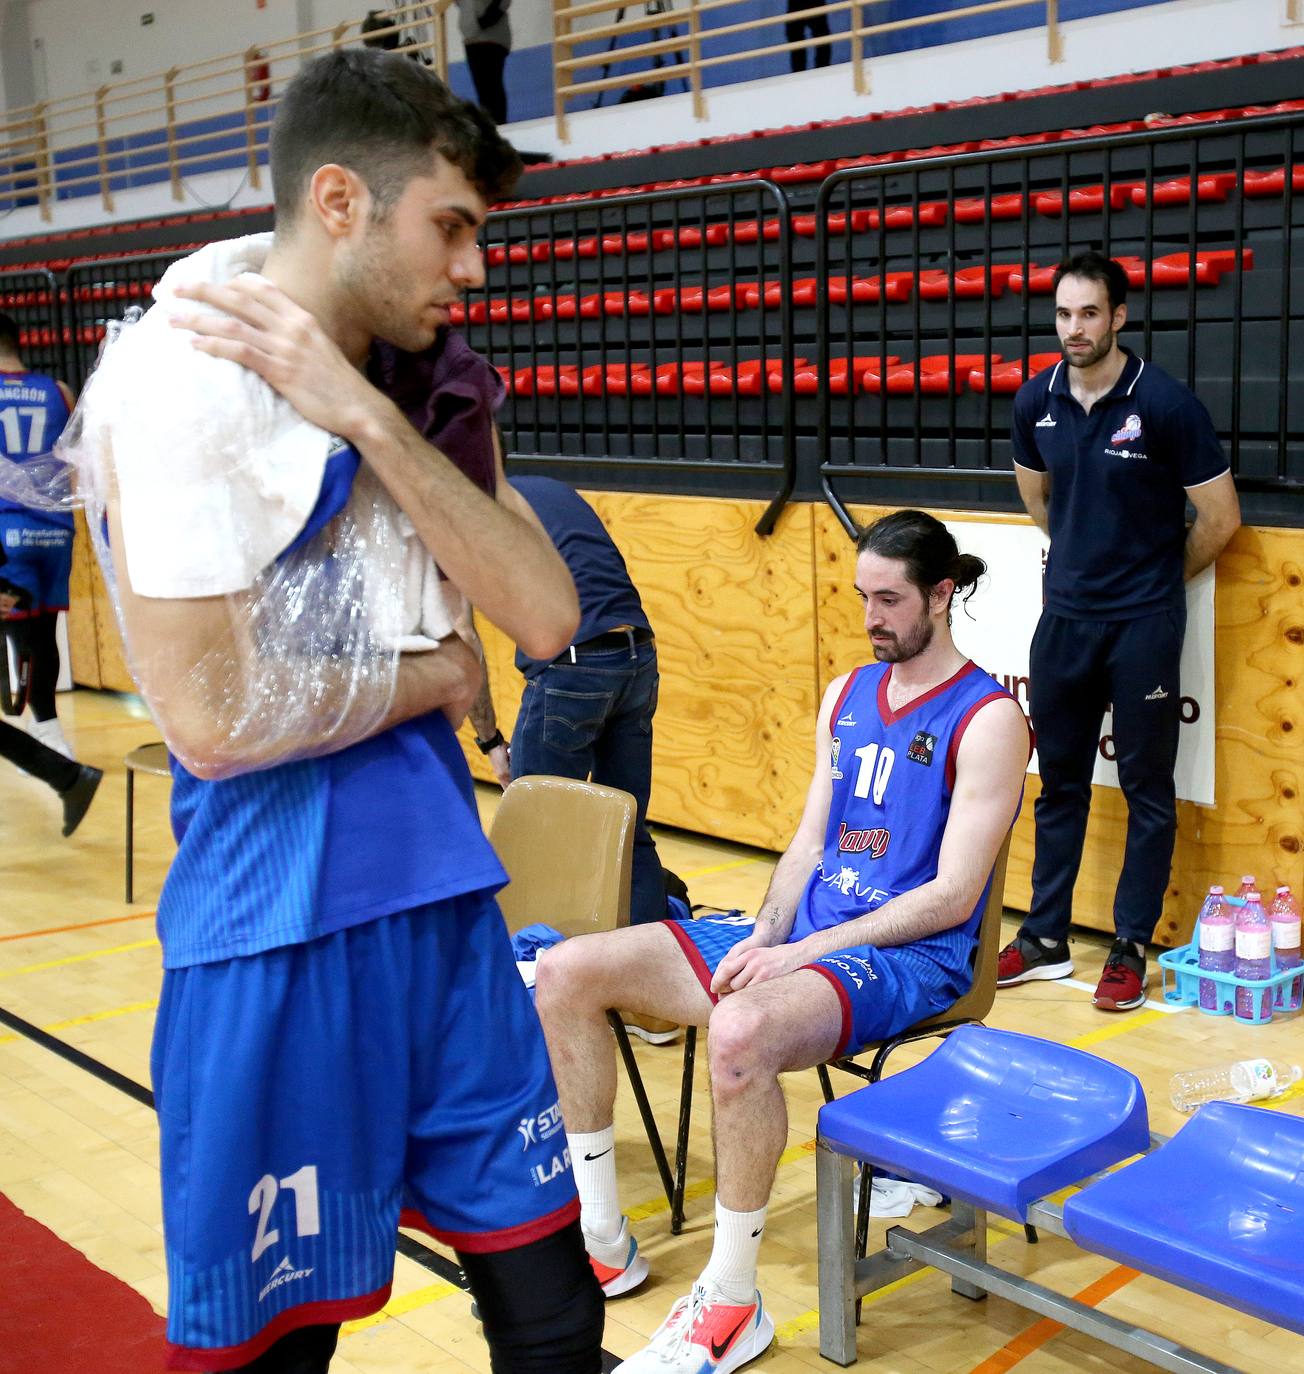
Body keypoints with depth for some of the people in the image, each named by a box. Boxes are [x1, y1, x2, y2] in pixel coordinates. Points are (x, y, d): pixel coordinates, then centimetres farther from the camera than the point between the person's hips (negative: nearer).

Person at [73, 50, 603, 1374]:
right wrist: (427, 680, -5)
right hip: (278, 926, -6)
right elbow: (217, 718, -20)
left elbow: (545, 618, -4)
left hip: (442, 889, 7)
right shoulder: (181, 379, -14)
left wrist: (367, 420, -13)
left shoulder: (418, 386, 7)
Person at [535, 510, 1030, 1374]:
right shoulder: (846, 696, 13)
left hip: (910, 955, -8)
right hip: (804, 930, 8)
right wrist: (765, 937, -5)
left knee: (739, 1033, -40)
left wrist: (801, 952, -19)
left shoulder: (987, 719, -9)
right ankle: (603, 1239, 4)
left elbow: (952, 896, -15)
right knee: (567, 973, -6)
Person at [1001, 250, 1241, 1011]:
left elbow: (1221, 518, -7)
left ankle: (1132, 949, 15)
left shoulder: (1166, 403, -14)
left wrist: (1155, 577, 4)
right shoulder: (1036, 402, 1)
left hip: (1143, 624, -5)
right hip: (1065, 615, 5)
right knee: (1060, 779, 13)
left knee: (1147, 789, 4)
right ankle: (1046, 939, 24)